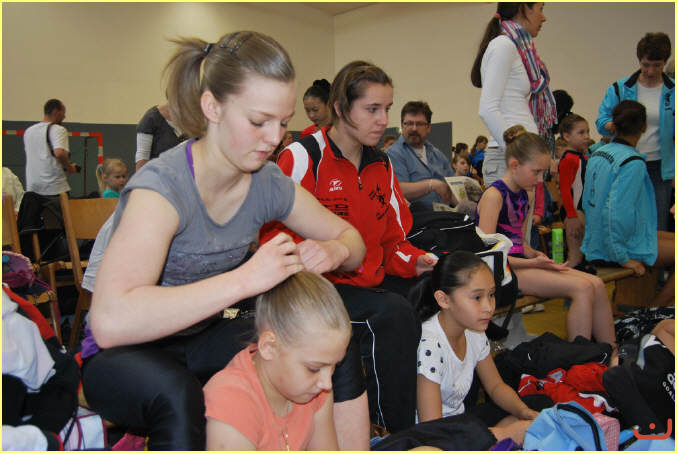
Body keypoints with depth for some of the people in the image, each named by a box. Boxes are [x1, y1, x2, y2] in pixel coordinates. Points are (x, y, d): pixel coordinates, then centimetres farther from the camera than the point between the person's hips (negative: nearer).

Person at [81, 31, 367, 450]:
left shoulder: (269, 183, -7)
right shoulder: (162, 187, -26)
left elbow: (352, 239, 3)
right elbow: (111, 322, -39)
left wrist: (333, 252, -21)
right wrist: (245, 279, -41)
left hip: (205, 338, 5)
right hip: (124, 355, -5)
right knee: (176, 394, -39)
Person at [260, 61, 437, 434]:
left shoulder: (381, 164, 12)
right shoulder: (302, 158, -9)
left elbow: (392, 239, 15)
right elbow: (274, 238, -11)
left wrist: (416, 262, -6)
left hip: (373, 283, 6)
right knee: (393, 314, -30)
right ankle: (398, 429, -11)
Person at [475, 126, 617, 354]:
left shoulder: (523, 196, 14)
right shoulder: (494, 195, -14)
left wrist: (535, 254, 0)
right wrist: (532, 263, -19)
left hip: (519, 263, 9)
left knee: (596, 284, -4)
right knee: (582, 288, -19)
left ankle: (612, 356, 6)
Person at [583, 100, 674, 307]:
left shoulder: (597, 154, 5)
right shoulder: (633, 162, -20)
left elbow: (588, 203, 12)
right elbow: (618, 211, -28)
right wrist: (622, 257, -20)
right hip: (628, 243, -9)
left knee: (670, 238, 21)